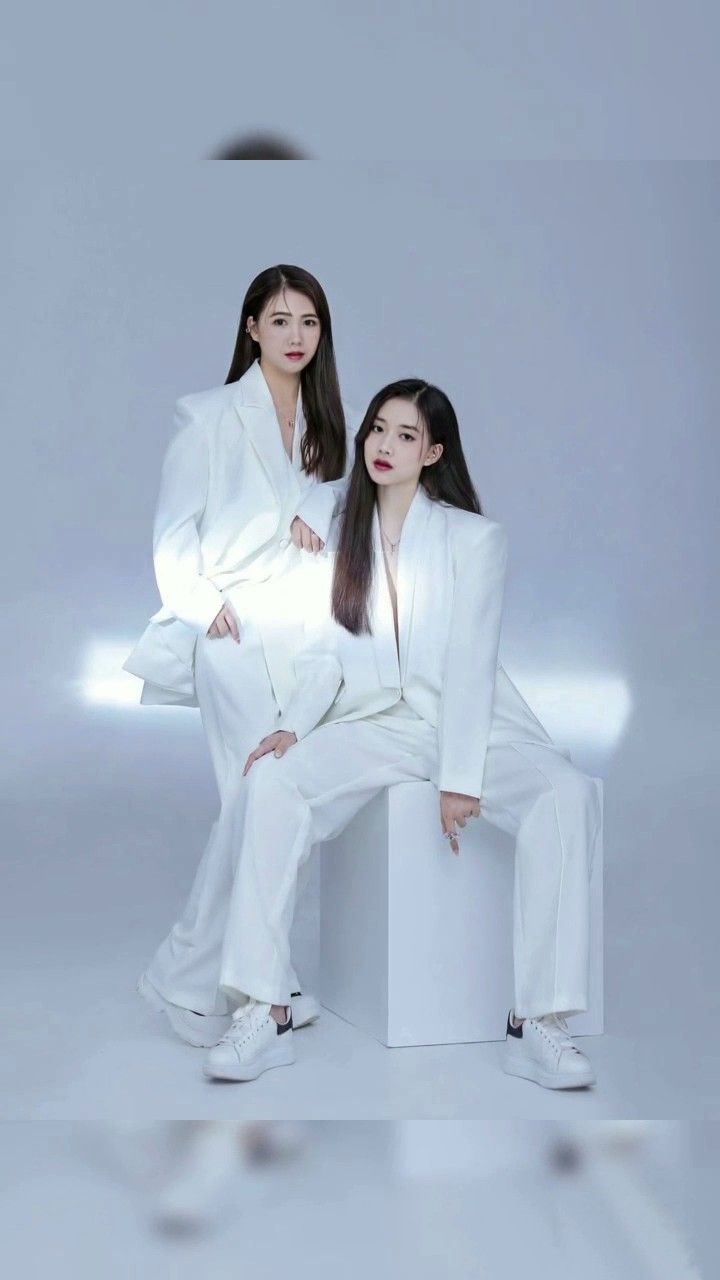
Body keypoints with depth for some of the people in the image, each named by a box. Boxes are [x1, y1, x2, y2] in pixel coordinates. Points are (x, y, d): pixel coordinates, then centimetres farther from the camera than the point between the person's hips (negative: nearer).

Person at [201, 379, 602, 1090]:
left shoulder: (475, 538, 3)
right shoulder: (338, 539, 13)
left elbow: (470, 662, -7)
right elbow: (325, 652, 7)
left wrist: (460, 778, -17)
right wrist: (292, 725, -14)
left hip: (470, 723, -2)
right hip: (375, 724, 2)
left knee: (568, 794, -30)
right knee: (270, 781, -27)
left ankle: (537, 1025, -27)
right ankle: (265, 1011, -25)